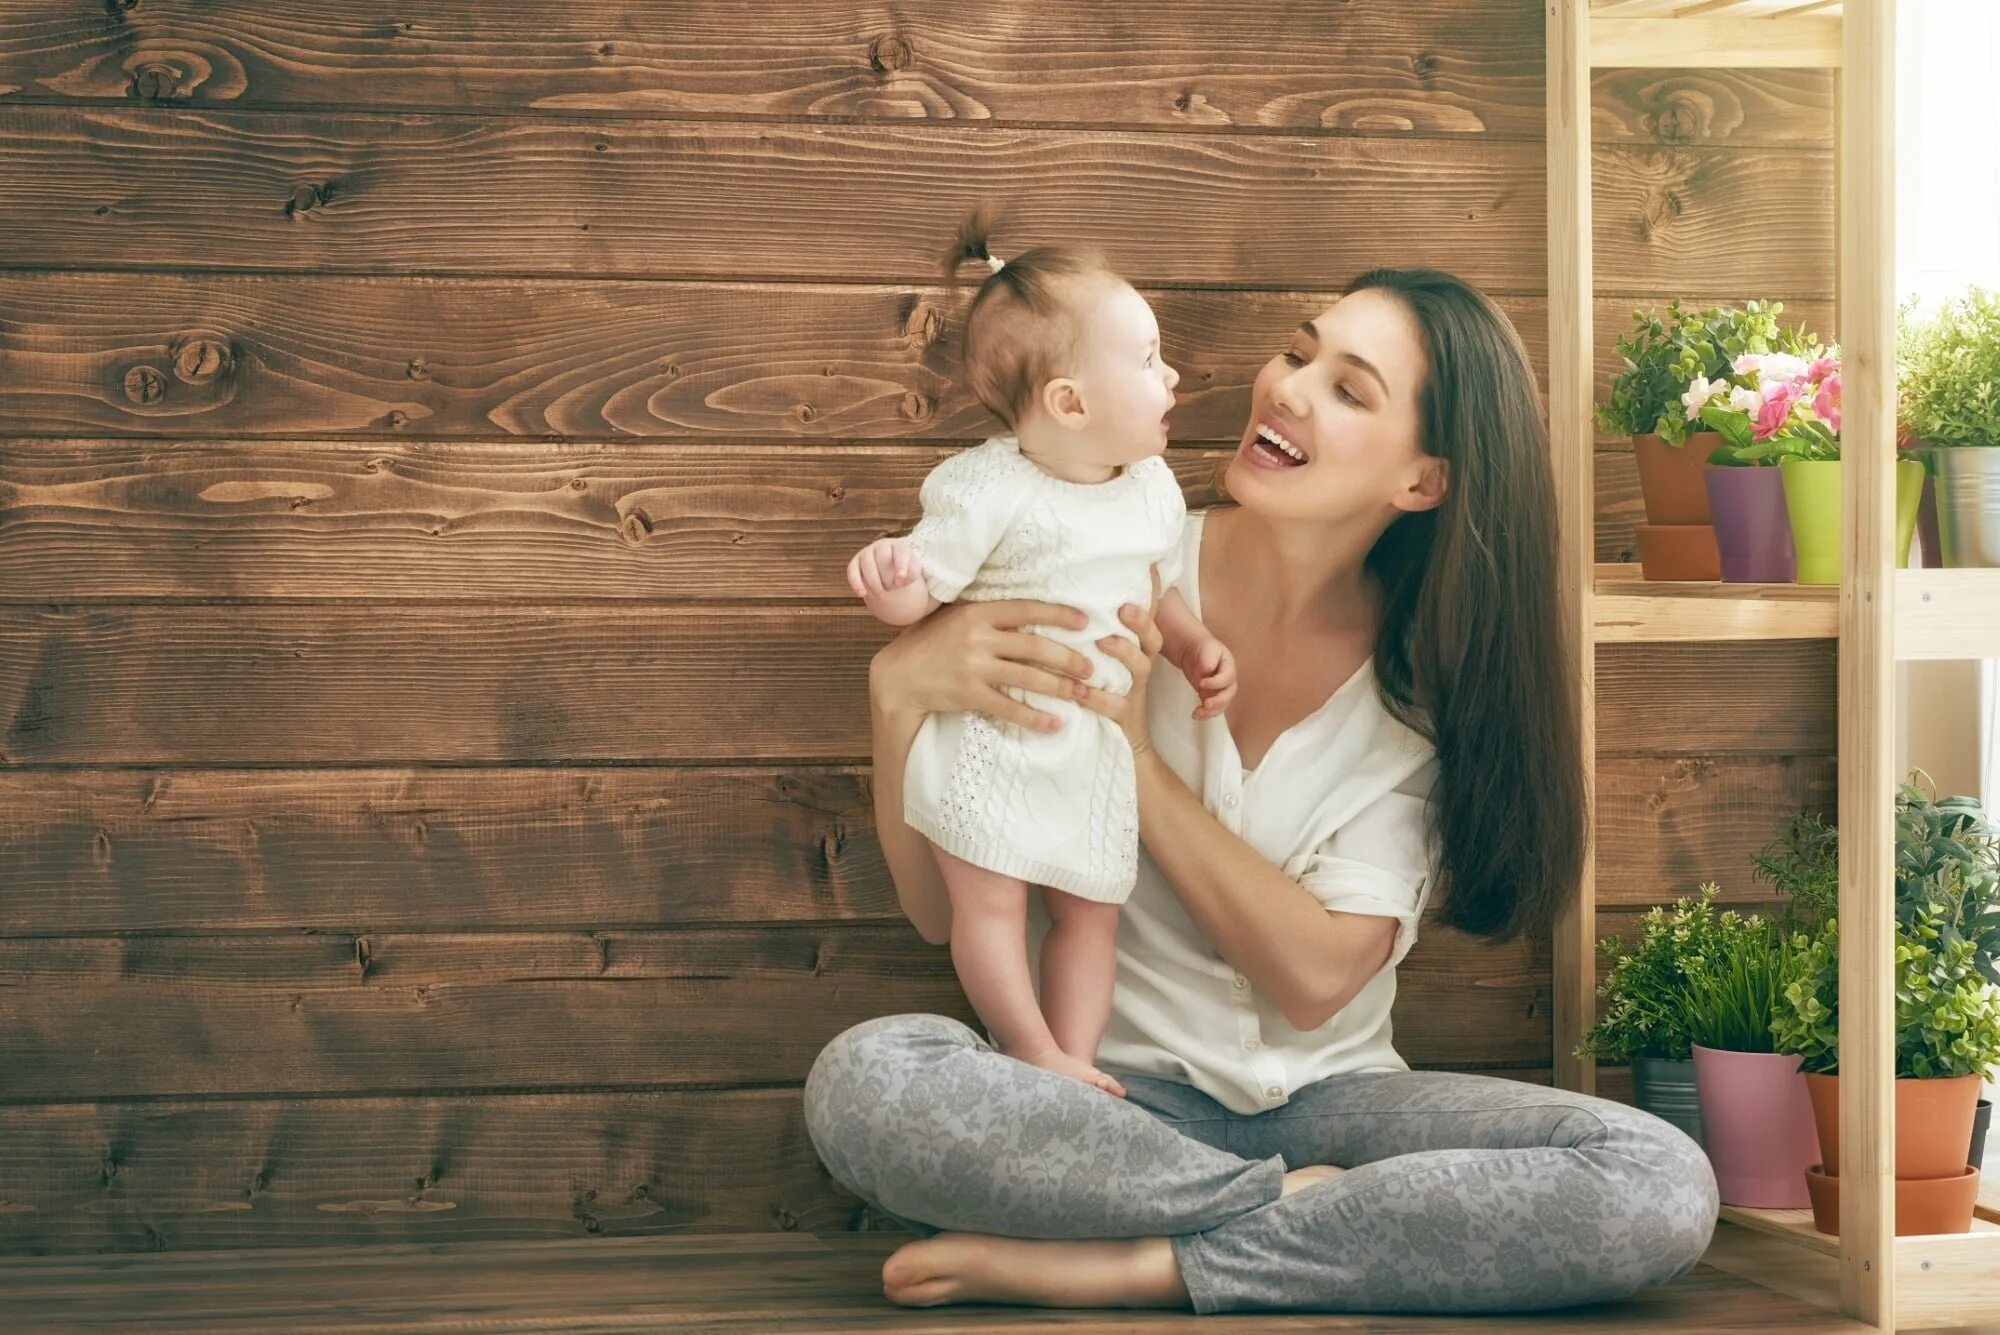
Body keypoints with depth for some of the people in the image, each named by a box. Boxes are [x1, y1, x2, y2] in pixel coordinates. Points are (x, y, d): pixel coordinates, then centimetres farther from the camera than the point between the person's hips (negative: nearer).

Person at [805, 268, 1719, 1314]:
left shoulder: (1434, 677, -3)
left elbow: (1317, 975, -12)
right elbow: (939, 911, -6)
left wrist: (1136, 761, -19)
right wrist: (900, 689, -24)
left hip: (1327, 1098, 1)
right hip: (1114, 1097, -1)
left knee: (1663, 1189, -25)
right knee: (862, 1081, -34)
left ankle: (1123, 1267, -22)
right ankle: (1317, 1218, -16)